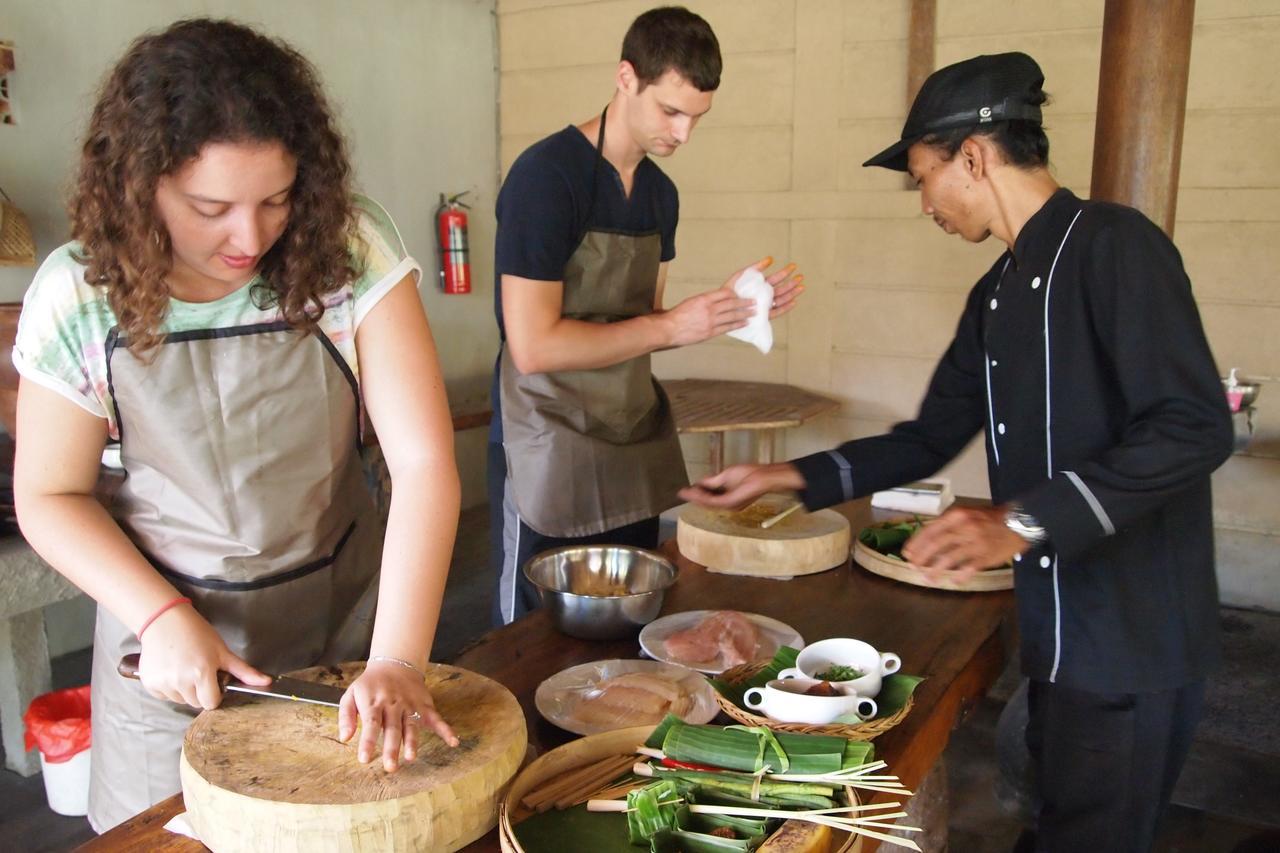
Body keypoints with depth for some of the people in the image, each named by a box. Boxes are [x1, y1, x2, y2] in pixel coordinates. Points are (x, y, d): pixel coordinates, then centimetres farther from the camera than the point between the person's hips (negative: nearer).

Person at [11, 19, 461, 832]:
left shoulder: (353, 251, -19)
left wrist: (399, 660, -32)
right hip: (169, 624, 0)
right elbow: (50, 497, -4)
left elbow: (425, 461, -24)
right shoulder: (78, 295, -15)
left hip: (342, 604, 0)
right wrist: (161, 617, -18)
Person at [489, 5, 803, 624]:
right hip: (550, 461, -7)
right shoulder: (546, 176, -14)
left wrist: (726, 305, -1)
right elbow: (533, 347, -20)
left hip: (634, 453, 7)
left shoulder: (660, 192, 9)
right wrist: (672, 326, -17)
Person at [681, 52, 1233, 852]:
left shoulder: (1115, 245, -15)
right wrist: (788, 477, 11)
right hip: (1054, 624, 8)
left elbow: (1196, 426, -23)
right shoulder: (999, 292, 11)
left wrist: (1024, 522, -29)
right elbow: (930, 439, 15)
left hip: (1131, 636, -8)